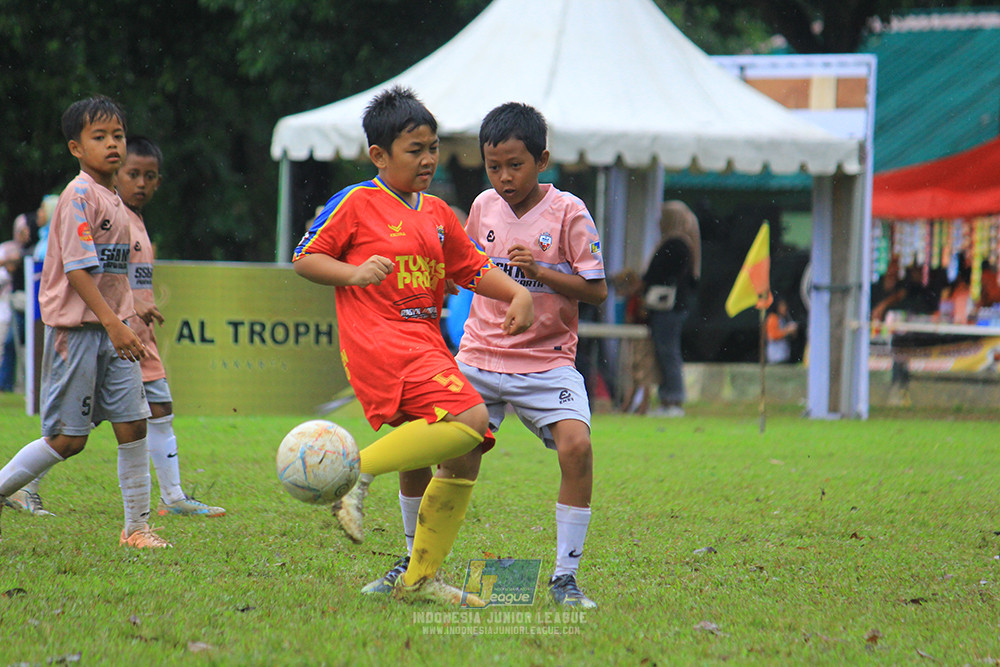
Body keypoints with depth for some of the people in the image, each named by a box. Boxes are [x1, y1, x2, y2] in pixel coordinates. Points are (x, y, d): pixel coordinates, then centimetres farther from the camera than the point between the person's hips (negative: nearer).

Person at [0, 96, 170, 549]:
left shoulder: (113, 198, 14)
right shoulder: (79, 196, -13)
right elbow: (77, 269, -20)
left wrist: (124, 321, 21)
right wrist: (113, 324, -25)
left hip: (111, 329, 8)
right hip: (75, 328, -8)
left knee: (132, 426, 1)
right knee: (69, 439, -5)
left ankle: (137, 527, 7)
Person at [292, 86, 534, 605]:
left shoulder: (438, 213, 18)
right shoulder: (356, 203, -2)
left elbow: (473, 268, 25)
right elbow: (305, 259, 0)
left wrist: (517, 293, 7)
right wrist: (354, 273, -17)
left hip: (426, 344, 8)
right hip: (378, 342, -8)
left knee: (466, 457, 3)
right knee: (469, 419, -26)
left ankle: (420, 579, 11)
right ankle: (356, 469, -17)